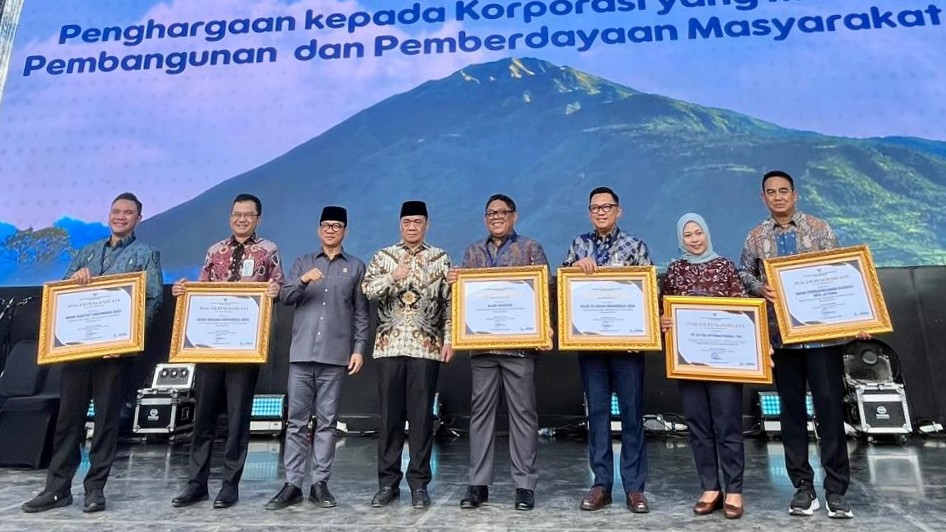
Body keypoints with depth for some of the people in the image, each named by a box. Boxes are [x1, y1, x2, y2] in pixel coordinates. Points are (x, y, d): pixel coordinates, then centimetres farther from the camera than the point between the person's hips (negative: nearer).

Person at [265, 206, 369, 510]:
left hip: (335, 355, -1)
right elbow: (285, 297, 3)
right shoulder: (303, 263, 14)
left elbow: (361, 313, 6)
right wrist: (303, 281, -16)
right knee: (296, 421, 3)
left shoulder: (356, 267, 9)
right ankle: (292, 484, 10)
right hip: (302, 352, 2)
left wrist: (359, 349, -3)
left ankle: (320, 484, 12)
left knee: (327, 422, 4)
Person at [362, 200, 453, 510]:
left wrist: (448, 339, -4)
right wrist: (394, 277, -17)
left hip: (426, 346, -1)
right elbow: (367, 289, -4)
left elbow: (449, 302, 4)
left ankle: (419, 483, 12)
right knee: (390, 413, 5)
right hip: (390, 344, 1)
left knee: (421, 414, 2)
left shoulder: (441, 259, 7)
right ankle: (388, 482, 16)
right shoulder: (383, 257, 10)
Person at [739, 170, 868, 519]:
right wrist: (759, 287, -11)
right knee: (791, 410, 7)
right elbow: (743, 273, 11)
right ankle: (802, 487, 17)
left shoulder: (820, 228, 3)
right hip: (781, 334, 2)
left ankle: (835, 489, 12)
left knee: (830, 407, 0)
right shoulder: (756, 237, 7)